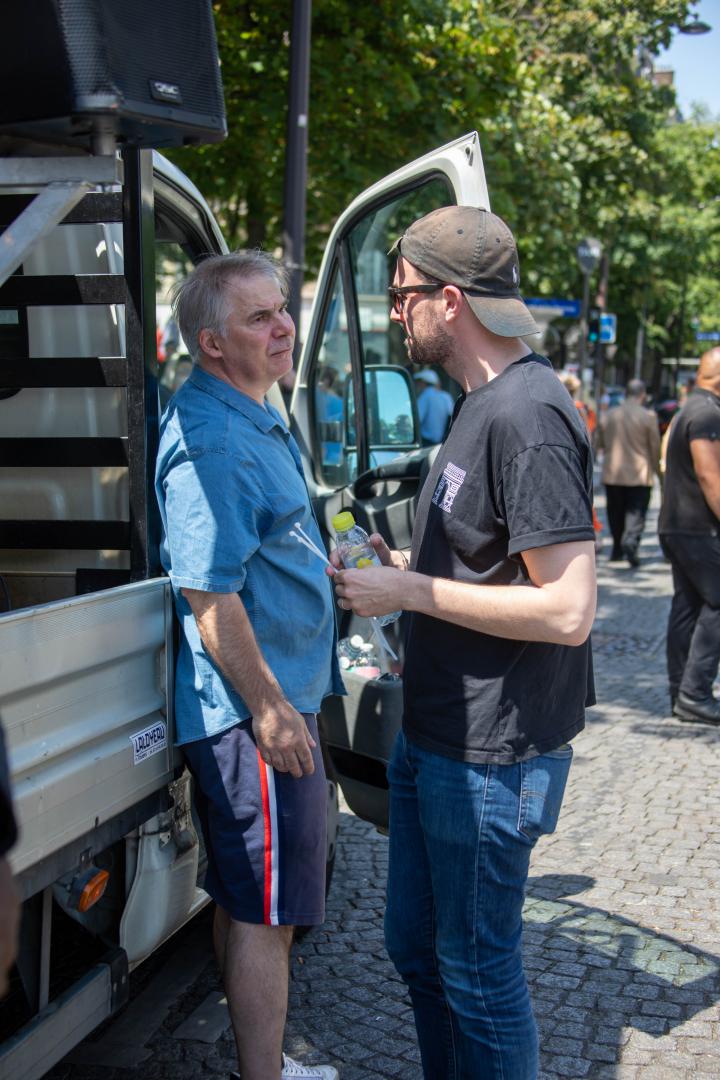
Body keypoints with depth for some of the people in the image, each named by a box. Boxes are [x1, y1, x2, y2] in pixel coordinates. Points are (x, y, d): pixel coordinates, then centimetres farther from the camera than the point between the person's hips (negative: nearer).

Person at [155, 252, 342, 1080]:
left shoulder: (253, 419, 15)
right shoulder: (211, 440, -21)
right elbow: (208, 593, -25)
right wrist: (269, 708, -23)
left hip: (275, 698, 11)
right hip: (253, 710, -11)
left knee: (249, 902, 20)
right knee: (266, 911, -1)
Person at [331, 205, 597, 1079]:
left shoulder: (527, 416, -22)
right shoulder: (479, 404, 10)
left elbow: (567, 610, -26)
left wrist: (411, 591, -20)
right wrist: (400, 566, 9)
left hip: (489, 760, -10)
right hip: (430, 737, 10)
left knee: (476, 971, 6)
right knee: (414, 944, 21)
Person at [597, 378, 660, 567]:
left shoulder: (610, 414, 1)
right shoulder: (648, 416, -9)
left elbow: (601, 442, 11)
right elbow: (655, 447, -3)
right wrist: (657, 470, 12)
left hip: (612, 473, 4)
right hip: (640, 474, -3)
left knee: (616, 512, 15)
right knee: (636, 512, -2)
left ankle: (617, 548, 23)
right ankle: (631, 541, -24)